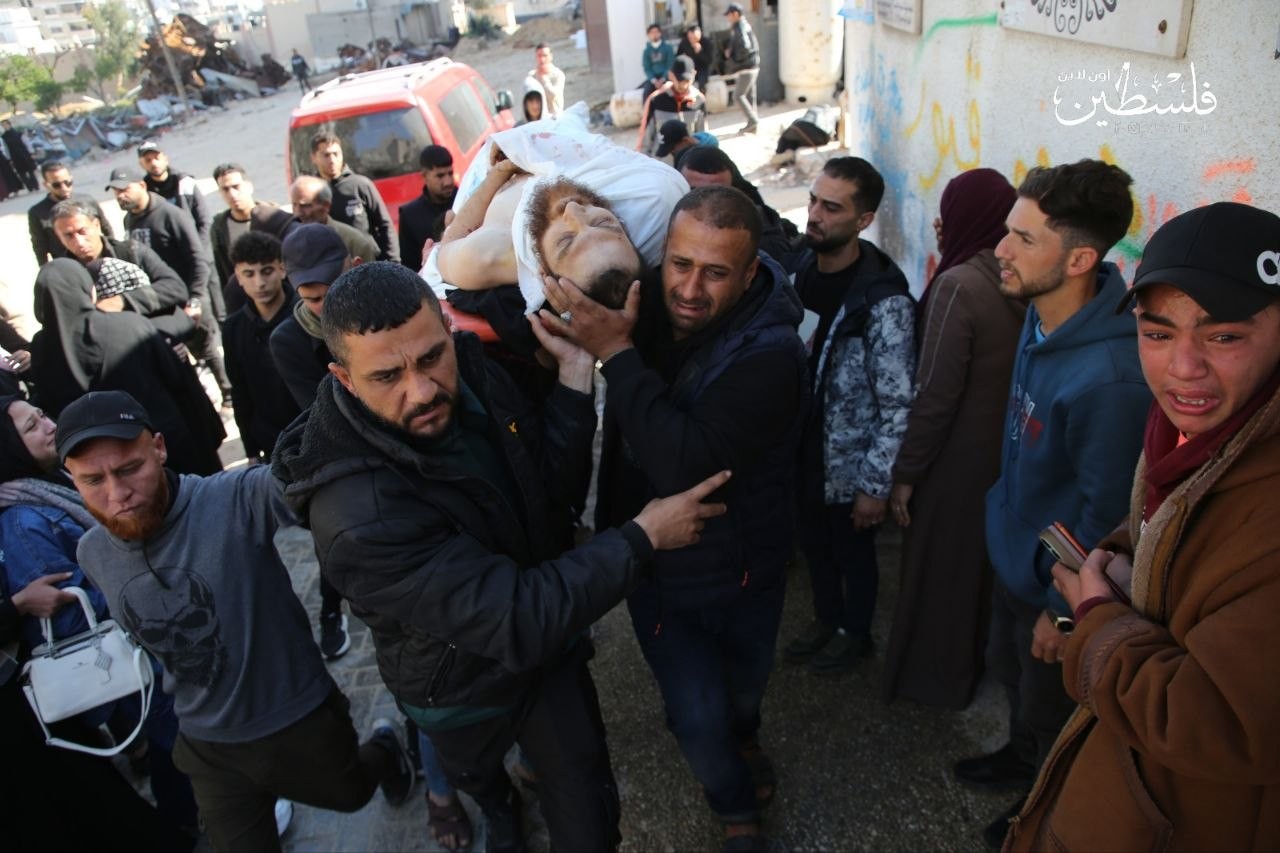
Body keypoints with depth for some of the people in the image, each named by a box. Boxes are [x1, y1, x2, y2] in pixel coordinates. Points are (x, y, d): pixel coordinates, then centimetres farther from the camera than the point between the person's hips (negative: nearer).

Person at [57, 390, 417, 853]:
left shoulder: (236, 499, -28)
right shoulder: (93, 554, -8)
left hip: (300, 719, -3)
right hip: (208, 747, 3)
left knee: (352, 795, 25)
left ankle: (383, 747, 57)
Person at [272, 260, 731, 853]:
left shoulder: (469, 366, -20)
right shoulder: (359, 516, -40)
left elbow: (550, 486, -16)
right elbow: (521, 621, -38)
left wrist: (575, 372, -27)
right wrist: (643, 537, -30)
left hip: (549, 639, 3)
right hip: (465, 690, -3)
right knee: (475, 772, 32)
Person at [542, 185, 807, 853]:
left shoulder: (769, 354, -29)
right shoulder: (645, 306, -13)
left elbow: (686, 466, -40)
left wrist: (617, 354, -40)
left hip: (735, 567, -2)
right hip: (653, 559, 2)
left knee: (743, 687, 25)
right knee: (700, 716, 6)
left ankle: (741, 738, 64)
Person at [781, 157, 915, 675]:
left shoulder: (884, 302, -24)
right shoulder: (798, 268, -4)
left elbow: (898, 405, -20)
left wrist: (875, 486, -17)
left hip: (848, 462, -6)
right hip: (803, 447, 6)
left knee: (852, 550, 17)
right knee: (813, 541, 24)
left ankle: (855, 634, 43)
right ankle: (826, 619, 49)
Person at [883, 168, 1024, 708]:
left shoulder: (959, 284, -23)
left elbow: (936, 394, -22)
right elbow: (993, 374, 5)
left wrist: (904, 472, -14)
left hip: (955, 460, -7)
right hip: (999, 454, 7)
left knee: (937, 570, 12)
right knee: (978, 564, 23)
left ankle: (934, 676, 31)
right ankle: (969, 663, 43)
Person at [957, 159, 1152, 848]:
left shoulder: (1108, 377, -36)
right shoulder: (1042, 316, -9)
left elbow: (1108, 513, -26)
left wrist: (1064, 610, -15)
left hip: (1056, 582, -8)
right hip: (1014, 551, 8)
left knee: (1049, 710, 19)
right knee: (1009, 669, 30)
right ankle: (1021, 760, 58)